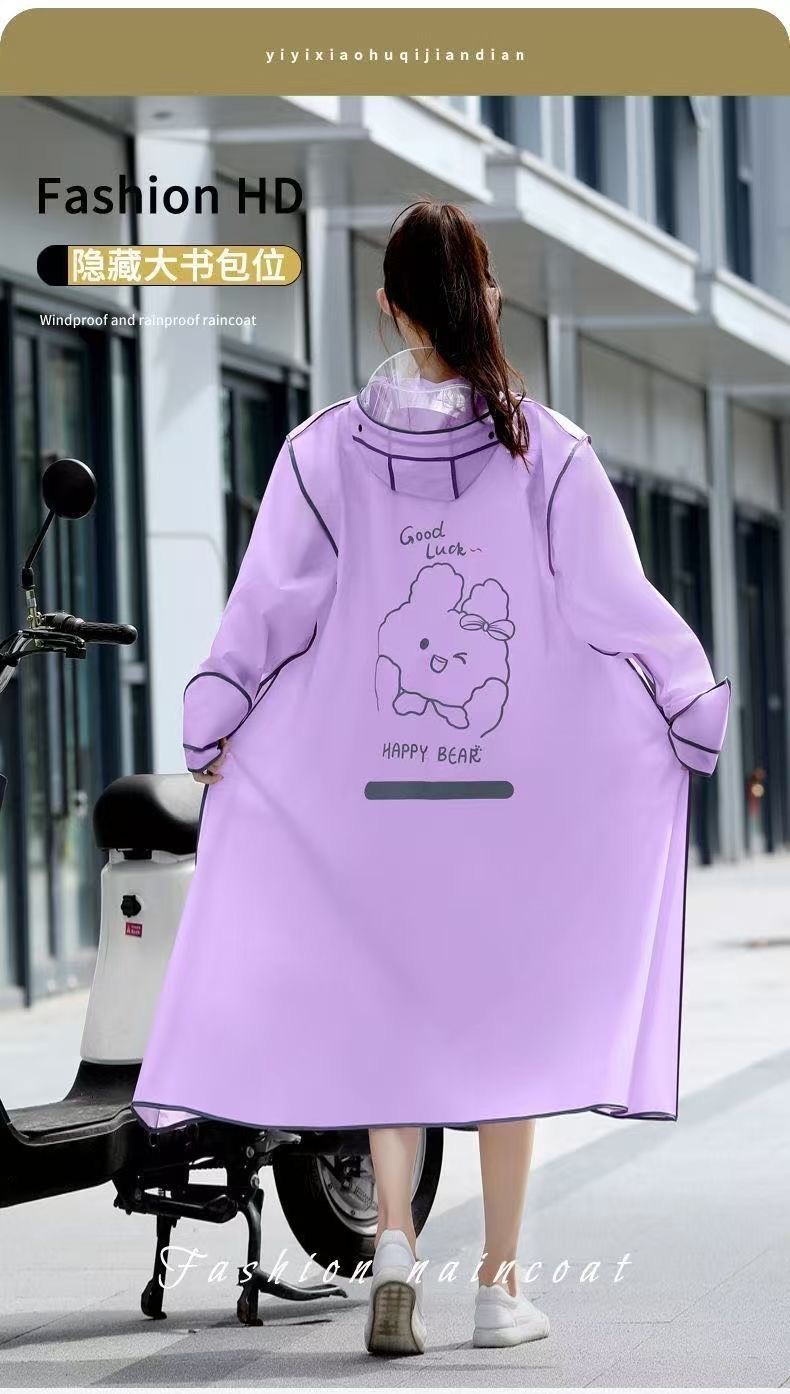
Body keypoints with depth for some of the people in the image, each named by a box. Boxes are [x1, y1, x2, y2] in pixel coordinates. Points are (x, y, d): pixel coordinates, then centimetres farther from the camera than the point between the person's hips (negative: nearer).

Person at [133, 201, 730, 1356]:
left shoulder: (327, 449, -3)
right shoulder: (545, 448, -5)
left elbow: (271, 603, -3)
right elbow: (617, 600, -4)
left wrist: (210, 726, 4)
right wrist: (700, 705, 5)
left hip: (365, 792, 0)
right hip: (519, 788, 0)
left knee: (383, 1007, 10)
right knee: (505, 1012, 9)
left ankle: (393, 1235, -10)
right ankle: (500, 1284, 12)